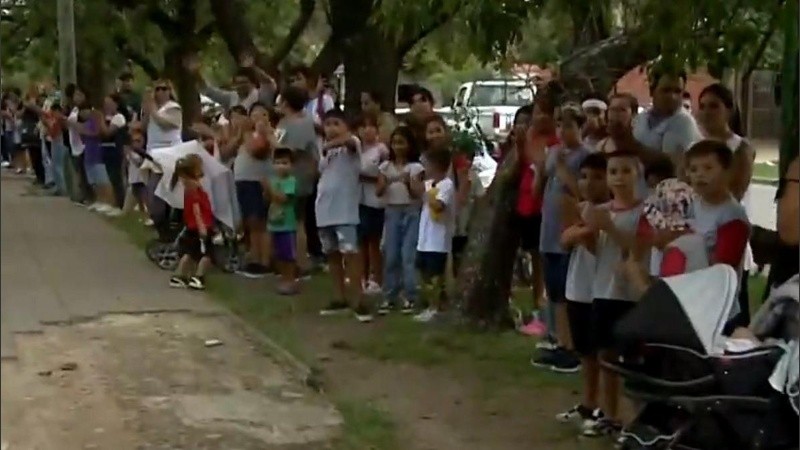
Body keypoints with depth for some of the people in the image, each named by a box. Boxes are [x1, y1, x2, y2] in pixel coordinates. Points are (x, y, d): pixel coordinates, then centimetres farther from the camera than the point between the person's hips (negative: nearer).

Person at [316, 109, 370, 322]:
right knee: (332, 253, 11)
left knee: (349, 252, -12)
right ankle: (340, 298, 19)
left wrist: (328, 145, -22)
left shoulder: (352, 144, -6)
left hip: (345, 209, -8)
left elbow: (349, 140, -31)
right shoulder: (325, 150, 17)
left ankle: (358, 300, -11)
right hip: (325, 209, 8)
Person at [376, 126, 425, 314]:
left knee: (408, 256, -5)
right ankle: (389, 297, 9)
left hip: (411, 212, -3)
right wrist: (387, 181, -19)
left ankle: (410, 297, 1)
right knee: (390, 256, 4)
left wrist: (408, 182, -23)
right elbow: (378, 192, -1)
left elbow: (417, 194, -6)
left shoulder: (415, 167, -2)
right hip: (392, 212, 3)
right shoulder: (386, 166, 6)